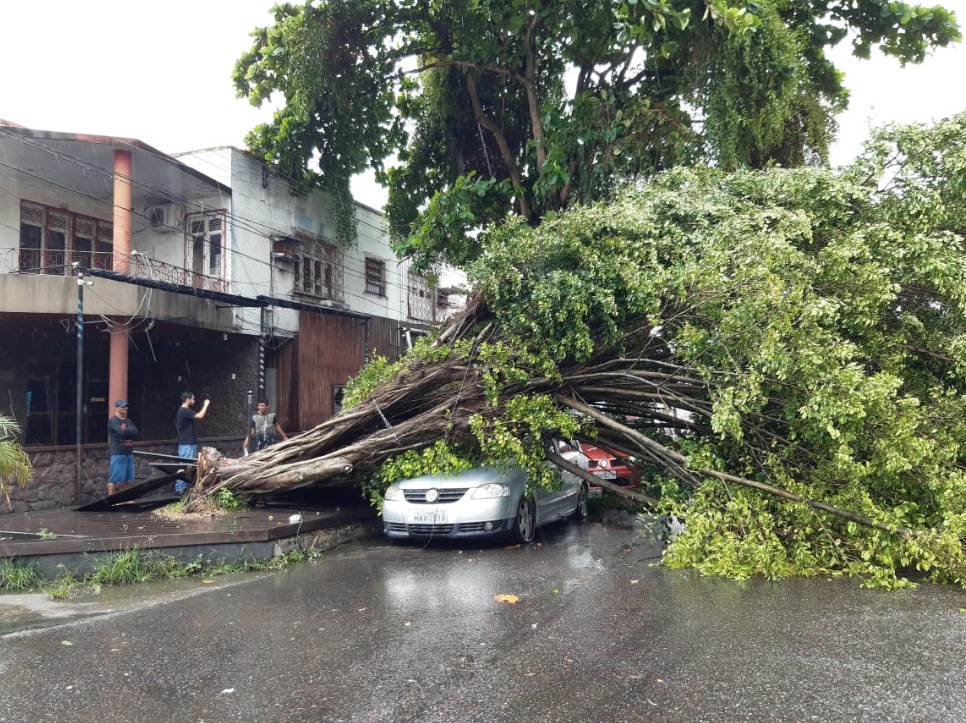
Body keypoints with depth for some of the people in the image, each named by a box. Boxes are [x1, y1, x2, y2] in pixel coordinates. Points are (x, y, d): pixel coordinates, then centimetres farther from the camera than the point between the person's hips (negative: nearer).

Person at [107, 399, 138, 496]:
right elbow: (122, 432, -22)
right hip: (118, 453, -8)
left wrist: (126, 431, -9)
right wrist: (130, 432, -6)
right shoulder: (113, 420, -7)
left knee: (126, 478, 12)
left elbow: (135, 433, 3)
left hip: (129, 453, 8)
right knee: (114, 477, -7)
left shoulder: (128, 421, 16)